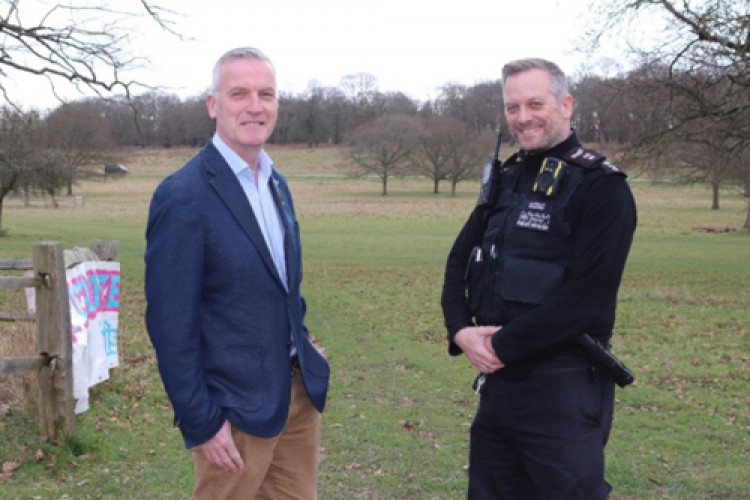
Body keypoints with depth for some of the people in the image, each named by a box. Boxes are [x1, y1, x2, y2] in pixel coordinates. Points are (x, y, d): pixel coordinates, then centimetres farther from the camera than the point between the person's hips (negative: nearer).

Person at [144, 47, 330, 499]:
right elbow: (171, 324, -17)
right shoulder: (183, 196, -17)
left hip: (301, 391, 7)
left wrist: (306, 358, 11)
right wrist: (202, 423, -15)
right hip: (236, 409, -7)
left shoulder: (276, 183, 8)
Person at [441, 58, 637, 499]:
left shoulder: (601, 186, -12)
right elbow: (460, 260, 10)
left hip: (564, 388, -7)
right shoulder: (504, 180, 11)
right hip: (498, 379, 7)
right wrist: (461, 331, -9)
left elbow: (588, 294, -21)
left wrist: (503, 346, -19)